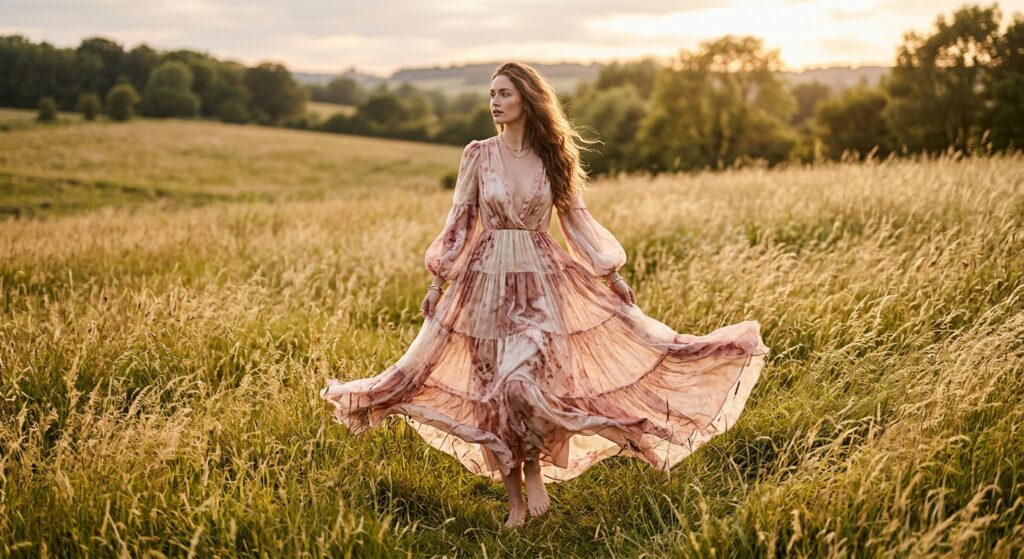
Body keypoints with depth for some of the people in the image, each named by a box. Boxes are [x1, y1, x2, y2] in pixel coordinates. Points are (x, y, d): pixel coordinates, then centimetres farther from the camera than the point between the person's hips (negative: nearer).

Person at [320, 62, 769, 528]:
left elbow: (577, 219, 8)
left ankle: (535, 466, 10)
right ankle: (514, 499, 16)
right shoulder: (478, 154, 0)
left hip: (542, 280, 0)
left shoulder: (553, 156, 2)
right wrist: (438, 279, -1)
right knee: (494, 389, 3)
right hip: (488, 280, 0)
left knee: (534, 377, -18)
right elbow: (458, 221, 3)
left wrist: (613, 274, 6)